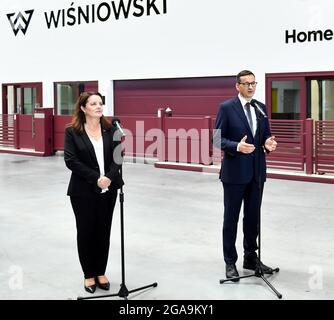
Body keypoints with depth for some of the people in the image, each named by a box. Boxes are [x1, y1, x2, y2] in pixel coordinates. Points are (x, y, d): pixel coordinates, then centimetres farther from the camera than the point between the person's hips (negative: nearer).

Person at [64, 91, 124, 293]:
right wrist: (95, 178, -18)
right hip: (83, 191, -2)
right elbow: (71, 160, -11)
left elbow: (118, 155, -1)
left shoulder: (111, 130, 5)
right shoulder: (72, 132, -4)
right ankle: (89, 275, 19)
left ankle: (101, 272, 22)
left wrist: (109, 177, -17)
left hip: (108, 190, 3)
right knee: (86, 231, 6)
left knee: (103, 231, 9)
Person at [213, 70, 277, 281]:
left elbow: (266, 135, 15)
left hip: (257, 172, 5)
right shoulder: (227, 108, -7)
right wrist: (237, 146, -25)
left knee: (253, 217, 12)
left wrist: (268, 143, -8)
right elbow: (218, 138, -9)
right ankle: (230, 262, 15)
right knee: (231, 218, 5)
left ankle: (251, 258, 26)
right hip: (235, 172, -5)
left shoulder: (261, 108, 10)